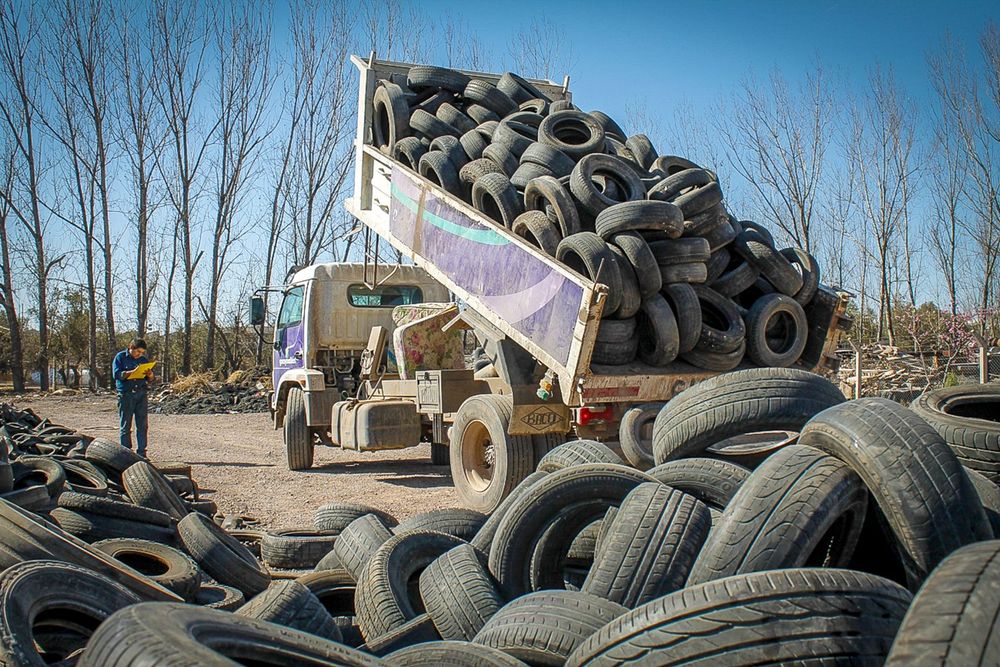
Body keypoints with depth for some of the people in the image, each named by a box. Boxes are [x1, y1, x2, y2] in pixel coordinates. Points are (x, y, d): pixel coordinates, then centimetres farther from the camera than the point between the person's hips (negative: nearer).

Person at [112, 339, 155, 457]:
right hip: (126, 394, -4)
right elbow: (116, 374, -11)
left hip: (142, 394, 4)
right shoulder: (120, 357, 1)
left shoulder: (143, 359, 13)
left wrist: (150, 375, -10)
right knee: (125, 426, 1)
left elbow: (150, 380, 13)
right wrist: (131, 372, -24)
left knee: (142, 425, 2)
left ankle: (141, 453, 7)